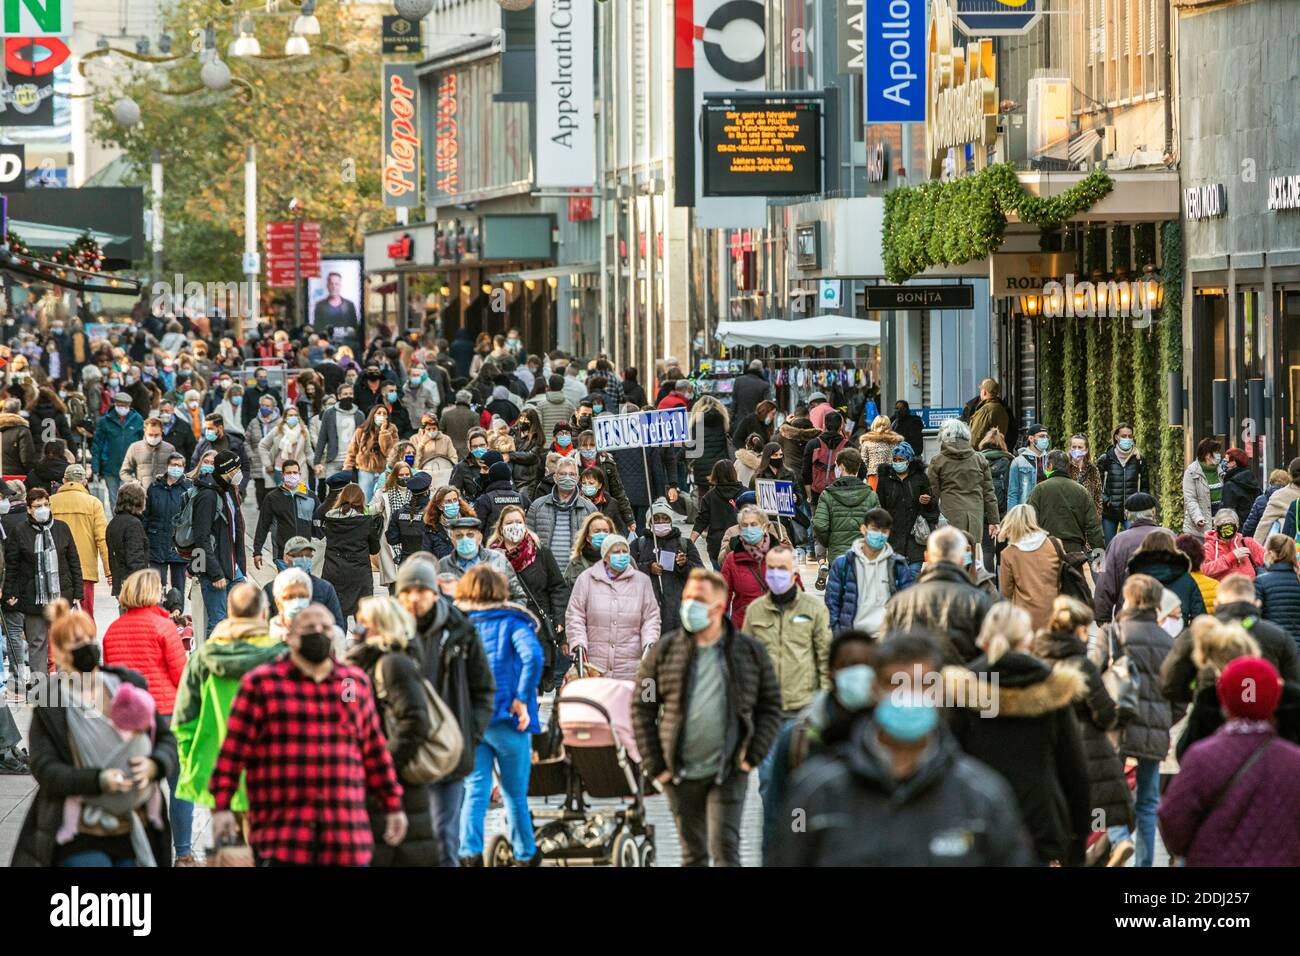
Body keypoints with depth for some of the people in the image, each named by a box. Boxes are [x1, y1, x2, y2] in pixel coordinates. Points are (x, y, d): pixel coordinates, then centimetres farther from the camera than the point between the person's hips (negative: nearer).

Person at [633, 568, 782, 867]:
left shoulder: (751, 652, 0)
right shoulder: (664, 651, 1)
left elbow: (770, 707, 6)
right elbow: (642, 708, 4)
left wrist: (753, 756, -5)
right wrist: (654, 765, -2)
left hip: (729, 774, -2)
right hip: (681, 775, 2)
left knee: (725, 850, -9)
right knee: (693, 854, 11)